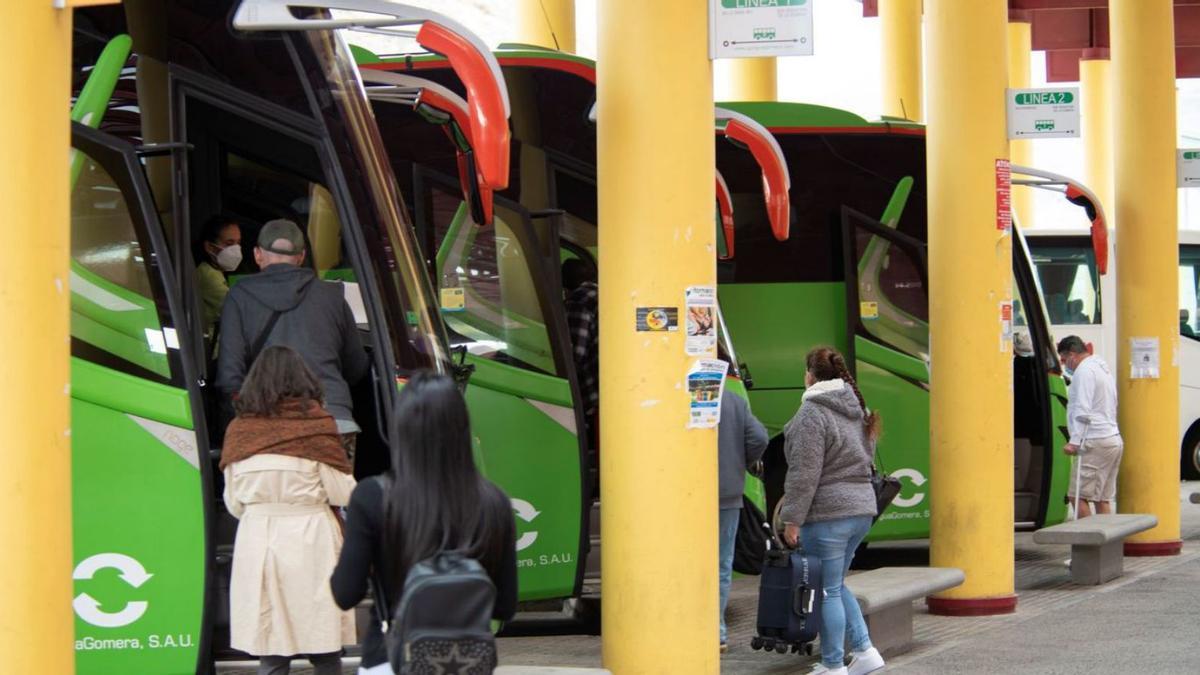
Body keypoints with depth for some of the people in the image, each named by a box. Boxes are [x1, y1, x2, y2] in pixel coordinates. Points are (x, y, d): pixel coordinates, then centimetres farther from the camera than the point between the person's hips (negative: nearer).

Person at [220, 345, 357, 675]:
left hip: (256, 540, 2)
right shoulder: (317, 424, -5)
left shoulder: (239, 430, 2)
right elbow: (342, 493, -3)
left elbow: (234, 504, 7)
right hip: (310, 542, -2)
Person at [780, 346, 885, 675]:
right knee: (836, 584, 20)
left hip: (828, 514, -9)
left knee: (827, 590, 0)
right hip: (862, 509, 9)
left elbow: (805, 473, -18)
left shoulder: (812, 413, -14)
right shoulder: (857, 409, 13)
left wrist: (793, 518, -14)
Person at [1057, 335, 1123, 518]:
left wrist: (1074, 441, -22)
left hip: (1096, 442, -10)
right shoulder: (1102, 368, 22)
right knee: (1103, 499, 8)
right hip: (1114, 439, 10)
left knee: (1077, 496, -9)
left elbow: (1082, 410, -19)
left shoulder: (1084, 371, -9)